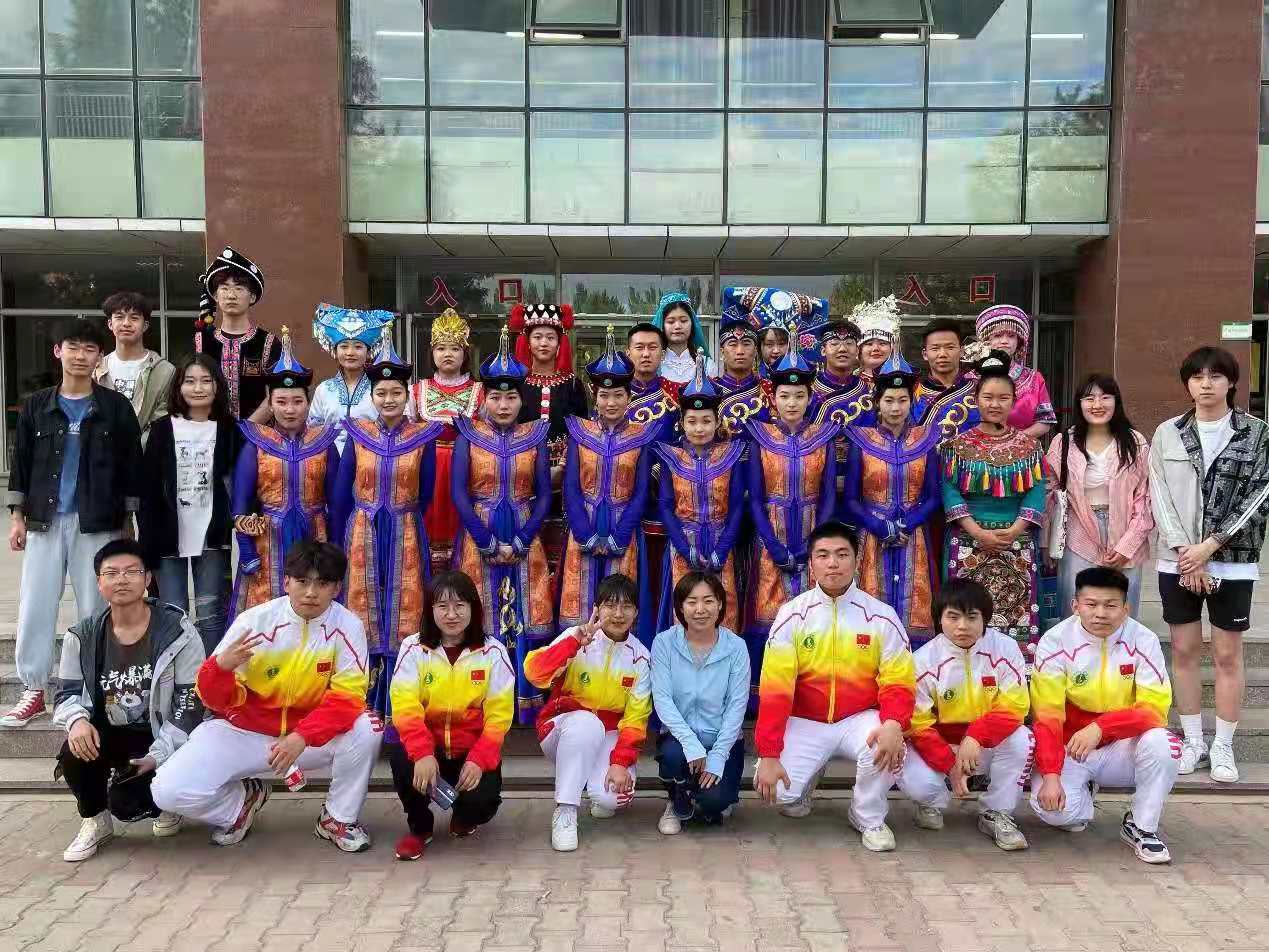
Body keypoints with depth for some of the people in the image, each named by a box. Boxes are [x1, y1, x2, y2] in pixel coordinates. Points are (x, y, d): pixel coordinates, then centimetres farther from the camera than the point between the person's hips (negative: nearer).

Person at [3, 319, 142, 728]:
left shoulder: (116, 407, 0)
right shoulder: (36, 405, 6)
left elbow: (131, 466, 1)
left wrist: (126, 520, -2)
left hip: (97, 523, -2)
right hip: (45, 520, 2)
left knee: (96, 607, 4)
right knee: (35, 605, 3)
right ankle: (33, 690, 14)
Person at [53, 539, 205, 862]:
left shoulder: (178, 633, -12)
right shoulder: (82, 637, 0)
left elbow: (189, 705, -12)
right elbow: (67, 693, 2)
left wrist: (158, 755, -21)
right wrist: (78, 719, -23)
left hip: (160, 737, -3)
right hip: (109, 734, 4)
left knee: (127, 801, -25)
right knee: (74, 754, -29)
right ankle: (95, 821, 3)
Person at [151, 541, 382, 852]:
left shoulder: (347, 627, -13)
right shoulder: (253, 621, -13)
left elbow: (347, 697, -18)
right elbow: (217, 701, -9)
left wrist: (302, 736, -34)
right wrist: (221, 666, -32)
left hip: (313, 737, 0)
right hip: (243, 731, 0)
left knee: (366, 728, -29)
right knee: (169, 792, -19)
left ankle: (339, 818, -1)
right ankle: (243, 799, 15)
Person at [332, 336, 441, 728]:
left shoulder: (424, 437, -2)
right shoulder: (356, 434, 2)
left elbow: (425, 495, 5)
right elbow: (340, 494, 5)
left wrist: (398, 519, 8)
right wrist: (338, 544, 5)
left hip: (405, 537, -1)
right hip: (362, 535, 1)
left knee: (403, 619, 1)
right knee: (363, 616, 5)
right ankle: (364, 708, 16)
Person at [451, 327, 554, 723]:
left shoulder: (535, 436, 4)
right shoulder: (468, 435, 1)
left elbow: (544, 495, 2)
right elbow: (458, 493, -5)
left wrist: (520, 542, -10)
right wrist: (488, 542, -12)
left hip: (523, 540, 1)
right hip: (479, 538, -1)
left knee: (524, 618, 1)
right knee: (481, 621, 1)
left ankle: (527, 706, 11)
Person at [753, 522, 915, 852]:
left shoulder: (880, 615, -7)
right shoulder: (792, 615, -9)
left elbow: (899, 681, -10)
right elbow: (775, 689, -12)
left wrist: (893, 724, -33)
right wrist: (768, 755, -19)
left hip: (859, 719, 0)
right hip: (805, 722, 0)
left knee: (885, 746, -33)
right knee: (778, 791, -20)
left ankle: (869, 818, -2)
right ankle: (803, 782, 20)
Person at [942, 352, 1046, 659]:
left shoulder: (1027, 444, 7)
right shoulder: (959, 444, 3)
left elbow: (1036, 492, 1)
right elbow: (949, 490, -4)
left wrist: (1014, 531, -12)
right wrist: (978, 532, -13)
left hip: (1017, 542, 1)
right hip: (969, 540, -1)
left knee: (1017, 611, 1)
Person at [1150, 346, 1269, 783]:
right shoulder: (1167, 433, 4)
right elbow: (1159, 497, -1)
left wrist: (1209, 547, -12)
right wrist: (1185, 551, -10)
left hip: (1232, 560, -1)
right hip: (1178, 560, 2)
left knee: (1228, 655, 4)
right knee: (1184, 651, 7)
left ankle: (1223, 747, 16)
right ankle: (1193, 742, 20)